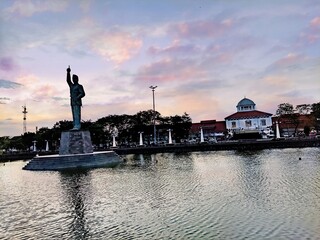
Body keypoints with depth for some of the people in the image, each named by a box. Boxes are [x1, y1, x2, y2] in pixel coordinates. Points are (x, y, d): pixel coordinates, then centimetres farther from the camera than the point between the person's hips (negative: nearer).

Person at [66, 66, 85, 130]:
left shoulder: (79, 86, -1)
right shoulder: (72, 86, 21)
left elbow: (83, 94, -10)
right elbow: (68, 80, 14)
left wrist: (77, 98, -20)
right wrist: (68, 72, 5)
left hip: (77, 103, -7)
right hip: (72, 103, 7)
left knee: (77, 115, -13)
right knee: (74, 115, 3)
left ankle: (77, 126, -17)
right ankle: (75, 126, 2)